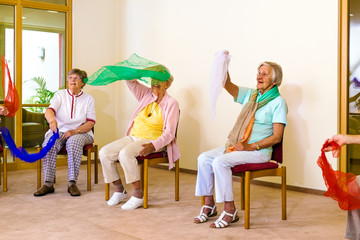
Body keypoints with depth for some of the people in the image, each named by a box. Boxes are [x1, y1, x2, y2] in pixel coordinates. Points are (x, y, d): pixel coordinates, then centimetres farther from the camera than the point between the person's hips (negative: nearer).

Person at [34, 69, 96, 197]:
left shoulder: (88, 99, 6)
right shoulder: (60, 95, 6)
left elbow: (90, 123, -2)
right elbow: (49, 110, -13)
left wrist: (75, 131, -20)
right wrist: (52, 120, -39)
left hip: (80, 132, -1)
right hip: (59, 130, 1)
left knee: (74, 142, -35)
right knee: (49, 143, -31)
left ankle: (72, 183, -34)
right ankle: (48, 183, -28)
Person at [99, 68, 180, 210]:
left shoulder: (171, 103, -4)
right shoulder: (147, 95, 12)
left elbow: (169, 133, -11)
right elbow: (131, 82, 10)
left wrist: (153, 146, -27)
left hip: (152, 141, -6)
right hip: (132, 137, 6)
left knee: (125, 153, -34)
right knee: (104, 153, -15)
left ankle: (138, 195, -26)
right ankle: (119, 190, -1)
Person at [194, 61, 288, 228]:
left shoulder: (278, 102, -6)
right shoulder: (251, 95, 14)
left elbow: (277, 137, -12)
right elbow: (228, 86, 3)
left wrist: (251, 146, -19)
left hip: (258, 151, -7)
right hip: (236, 146, 7)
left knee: (220, 162, -28)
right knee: (204, 158, -10)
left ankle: (230, 210, -19)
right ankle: (209, 205, -2)